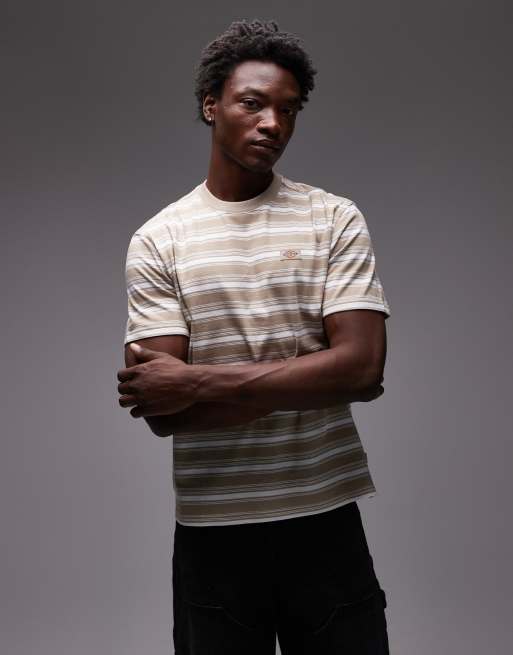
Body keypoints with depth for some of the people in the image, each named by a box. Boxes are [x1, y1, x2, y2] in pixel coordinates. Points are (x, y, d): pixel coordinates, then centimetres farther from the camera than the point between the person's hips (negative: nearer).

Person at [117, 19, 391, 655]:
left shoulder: (335, 220, 1)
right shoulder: (157, 241, -1)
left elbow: (363, 365, -12)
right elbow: (161, 412, -9)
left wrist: (200, 381, -16)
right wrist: (311, 384, -14)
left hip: (325, 518, 1)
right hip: (212, 529, 0)